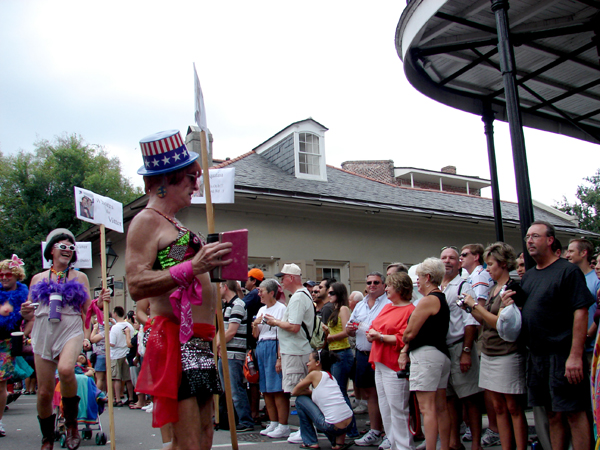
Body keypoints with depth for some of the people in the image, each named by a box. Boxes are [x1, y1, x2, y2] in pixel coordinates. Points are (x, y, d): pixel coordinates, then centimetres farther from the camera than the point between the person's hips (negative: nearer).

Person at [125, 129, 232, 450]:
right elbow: (136, 285, -21)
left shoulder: (174, 225, 22)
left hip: (199, 341, 10)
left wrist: (211, 262, 23)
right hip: (177, 340, -10)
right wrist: (192, 267, -29)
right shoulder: (147, 221, -9)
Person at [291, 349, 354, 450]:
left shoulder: (315, 374, -3)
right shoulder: (330, 376, 18)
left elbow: (294, 392, 7)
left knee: (300, 399, 8)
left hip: (333, 427, -7)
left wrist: (308, 392, 20)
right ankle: (338, 442, 18)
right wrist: (312, 392, 14)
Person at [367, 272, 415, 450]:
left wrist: (381, 337, -17)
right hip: (380, 364, 9)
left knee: (398, 410, -5)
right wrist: (371, 334, 1)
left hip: (395, 367, -9)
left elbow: (403, 339, -19)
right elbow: (374, 328, 23)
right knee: (385, 408, 13)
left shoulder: (410, 311, -11)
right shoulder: (387, 307, 17)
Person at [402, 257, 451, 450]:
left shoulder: (428, 300, -14)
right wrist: (405, 351, 8)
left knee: (427, 409, -9)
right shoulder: (442, 299, 16)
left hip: (426, 354, -10)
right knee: (441, 408, 12)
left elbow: (410, 333, -14)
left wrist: (404, 342, 10)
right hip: (441, 353, 10)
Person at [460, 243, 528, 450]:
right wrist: (470, 307, 2)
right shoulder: (493, 289, 13)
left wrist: (475, 304, -15)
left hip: (507, 354, -8)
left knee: (513, 408, -2)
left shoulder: (513, 289, -12)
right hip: (488, 353, 9)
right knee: (499, 407, 11)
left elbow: (500, 322, -20)